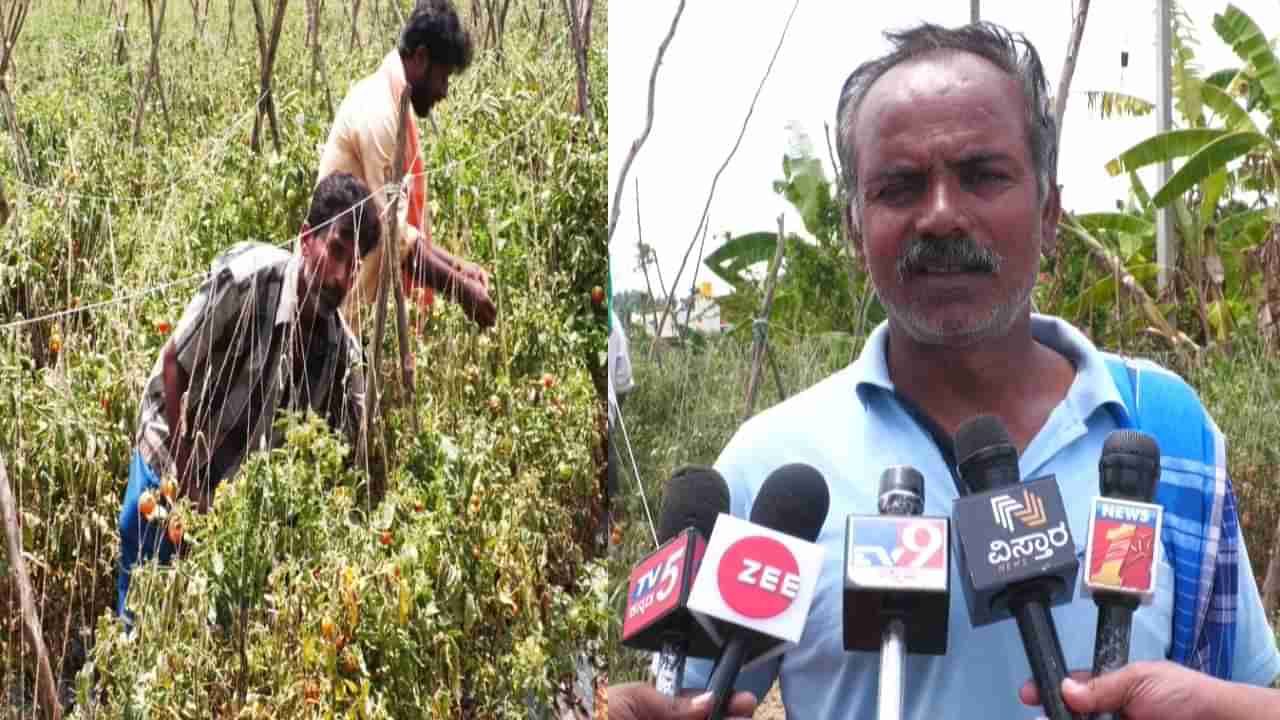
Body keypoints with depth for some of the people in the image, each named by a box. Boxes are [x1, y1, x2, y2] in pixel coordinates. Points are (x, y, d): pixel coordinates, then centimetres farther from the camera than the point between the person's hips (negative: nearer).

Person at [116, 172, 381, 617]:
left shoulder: (342, 352, -12)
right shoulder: (247, 279, -25)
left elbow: (350, 453, -3)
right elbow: (173, 366, -17)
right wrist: (188, 485, -15)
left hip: (235, 493, 4)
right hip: (169, 466, -4)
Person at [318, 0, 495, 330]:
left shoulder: (394, 107, 11)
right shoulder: (377, 113, -18)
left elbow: (404, 225, 17)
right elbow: (392, 234, -21)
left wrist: (455, 264, 8)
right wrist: (459, 287, -16)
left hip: (357, 293, 10)